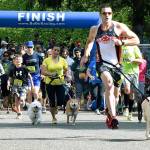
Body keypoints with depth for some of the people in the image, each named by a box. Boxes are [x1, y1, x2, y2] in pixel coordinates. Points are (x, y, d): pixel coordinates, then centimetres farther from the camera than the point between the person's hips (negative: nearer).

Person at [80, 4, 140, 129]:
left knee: (115, 93, 10)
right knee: (109, 84, -29)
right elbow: (90, 41, 28)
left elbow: (136, 40, -3)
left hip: (116, 64, 1)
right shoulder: (95, 29, 6)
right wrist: (86, 55, 14)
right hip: (103, 62, -1)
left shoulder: (119, 27, -2)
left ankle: (110, 116, 35)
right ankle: (113, 116, -39)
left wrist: (122, 42, -17)